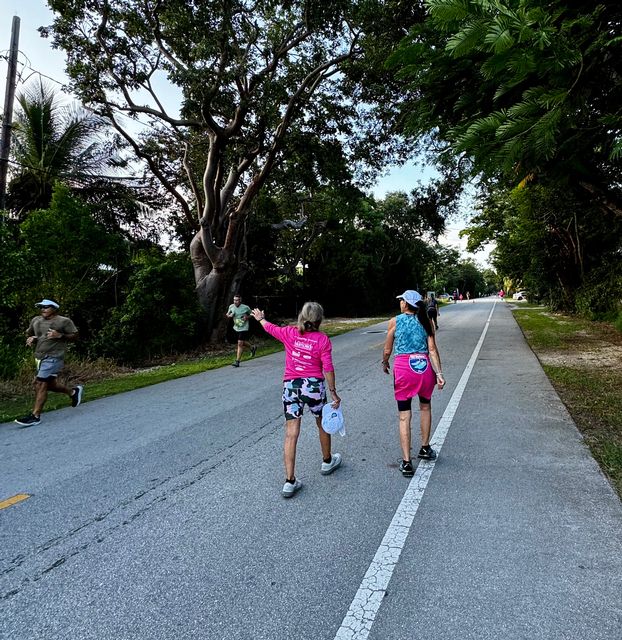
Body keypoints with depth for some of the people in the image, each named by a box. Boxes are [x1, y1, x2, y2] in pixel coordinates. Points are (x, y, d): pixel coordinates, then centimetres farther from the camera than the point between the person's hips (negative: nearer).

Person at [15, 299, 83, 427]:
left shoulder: (64, 321, -4)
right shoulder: (36, 320, 12)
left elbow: (75, 336, -3)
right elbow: (29, 334, 24)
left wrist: (60, 335, -17)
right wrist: (30, 339, 2)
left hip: (53, 357, -7)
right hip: (40, 358, 7)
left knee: (40, 384, -11)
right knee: (49, 385, 14)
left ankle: (35, 416, -6)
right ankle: (73, 391, 36)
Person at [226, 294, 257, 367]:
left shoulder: (246, 307, -14)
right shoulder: (231, 306, -5)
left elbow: (251, 314, 3)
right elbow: (227, 314, 11)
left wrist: (247, 317, -17)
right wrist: (229, 315, -13)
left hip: (244, 328, -5)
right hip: (236, 328, 5)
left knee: (240, 343, -9)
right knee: (243, 342, 19)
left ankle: (237, 362, -5)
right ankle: (253, 348, 47)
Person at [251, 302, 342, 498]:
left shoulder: (289, 333, 0)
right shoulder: (323, 339, -6)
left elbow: (270, 327, 18)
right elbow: (328, 368, -9)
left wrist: (260, 318, 38)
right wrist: (333, 392, -1)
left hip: (291, 386, 1)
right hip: (314, 386, -1)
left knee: (291, 434, 2)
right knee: (323, 425, 23)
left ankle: (290, 481, 4)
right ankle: (327, 462, 43)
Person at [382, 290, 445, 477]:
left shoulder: (394, 322, 0)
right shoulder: (426, 321, 5)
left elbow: (387, 351, 4)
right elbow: (432, 349, -3)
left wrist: (385, 363, 23)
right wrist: (439, 373, -4)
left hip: (403, 369, -2)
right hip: (425, 368, 3)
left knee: (404, 416, 4)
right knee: (425, 407, 26)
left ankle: (406, 463, 4)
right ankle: (425, 448, 38)